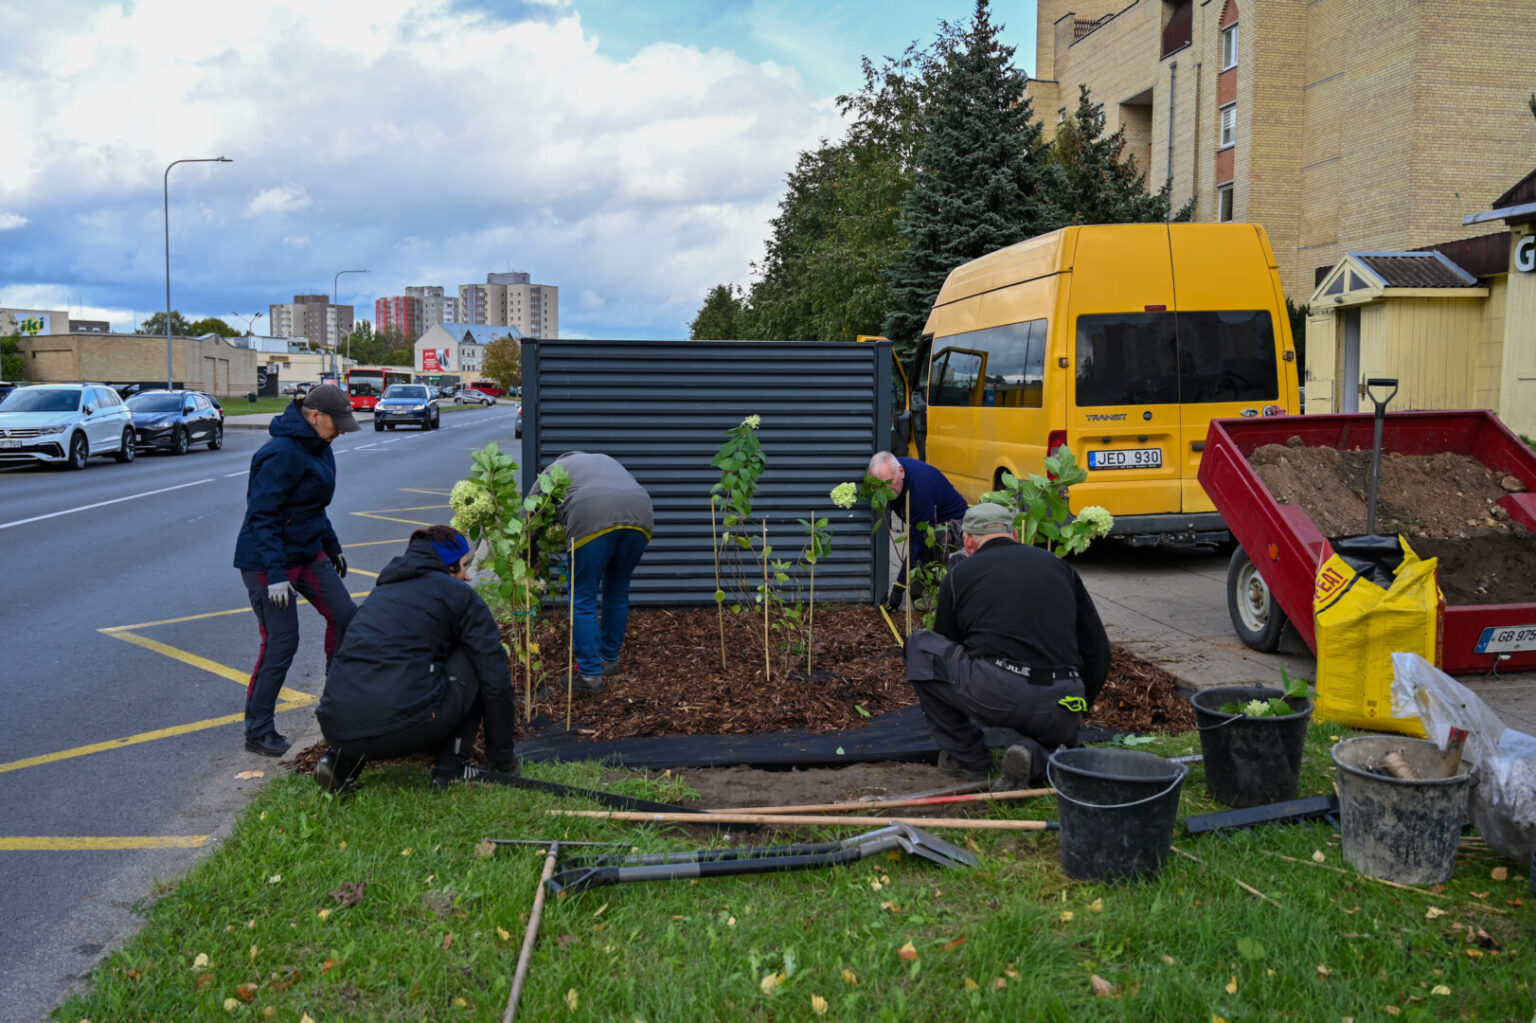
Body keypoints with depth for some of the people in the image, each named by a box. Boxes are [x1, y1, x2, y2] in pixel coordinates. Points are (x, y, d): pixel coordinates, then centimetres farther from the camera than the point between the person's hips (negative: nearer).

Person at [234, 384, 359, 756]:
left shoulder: (318, 447, 8)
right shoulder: (282, 454, -22)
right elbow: (262, 517, -25)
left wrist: (333, 548, 23)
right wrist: (275, 575, -27)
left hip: (308, 553, 9)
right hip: (269, 560, -9)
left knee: (344, 614, 4)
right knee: (281, 644, -5)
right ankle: (258, 731, 8)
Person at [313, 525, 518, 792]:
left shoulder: (382, 591, 29)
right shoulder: (459, 594, 10)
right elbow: (495, 677, 10)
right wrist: (503, 757, 22)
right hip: (403, 726, -6)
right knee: (470, 659, 15)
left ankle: (340, 760, 12)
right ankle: (450, 768, 11)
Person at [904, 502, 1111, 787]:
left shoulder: (959, 575, 15)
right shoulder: (1057, 565, 22)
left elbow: (945, 650, 26)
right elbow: (1098, 650, 23)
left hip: (993, 694, -4)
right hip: (1059, 706, 4)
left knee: (920, 647, 19)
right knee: (1060, 741, 39)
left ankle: (968, 758, 21)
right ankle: (1033, 759, 1)